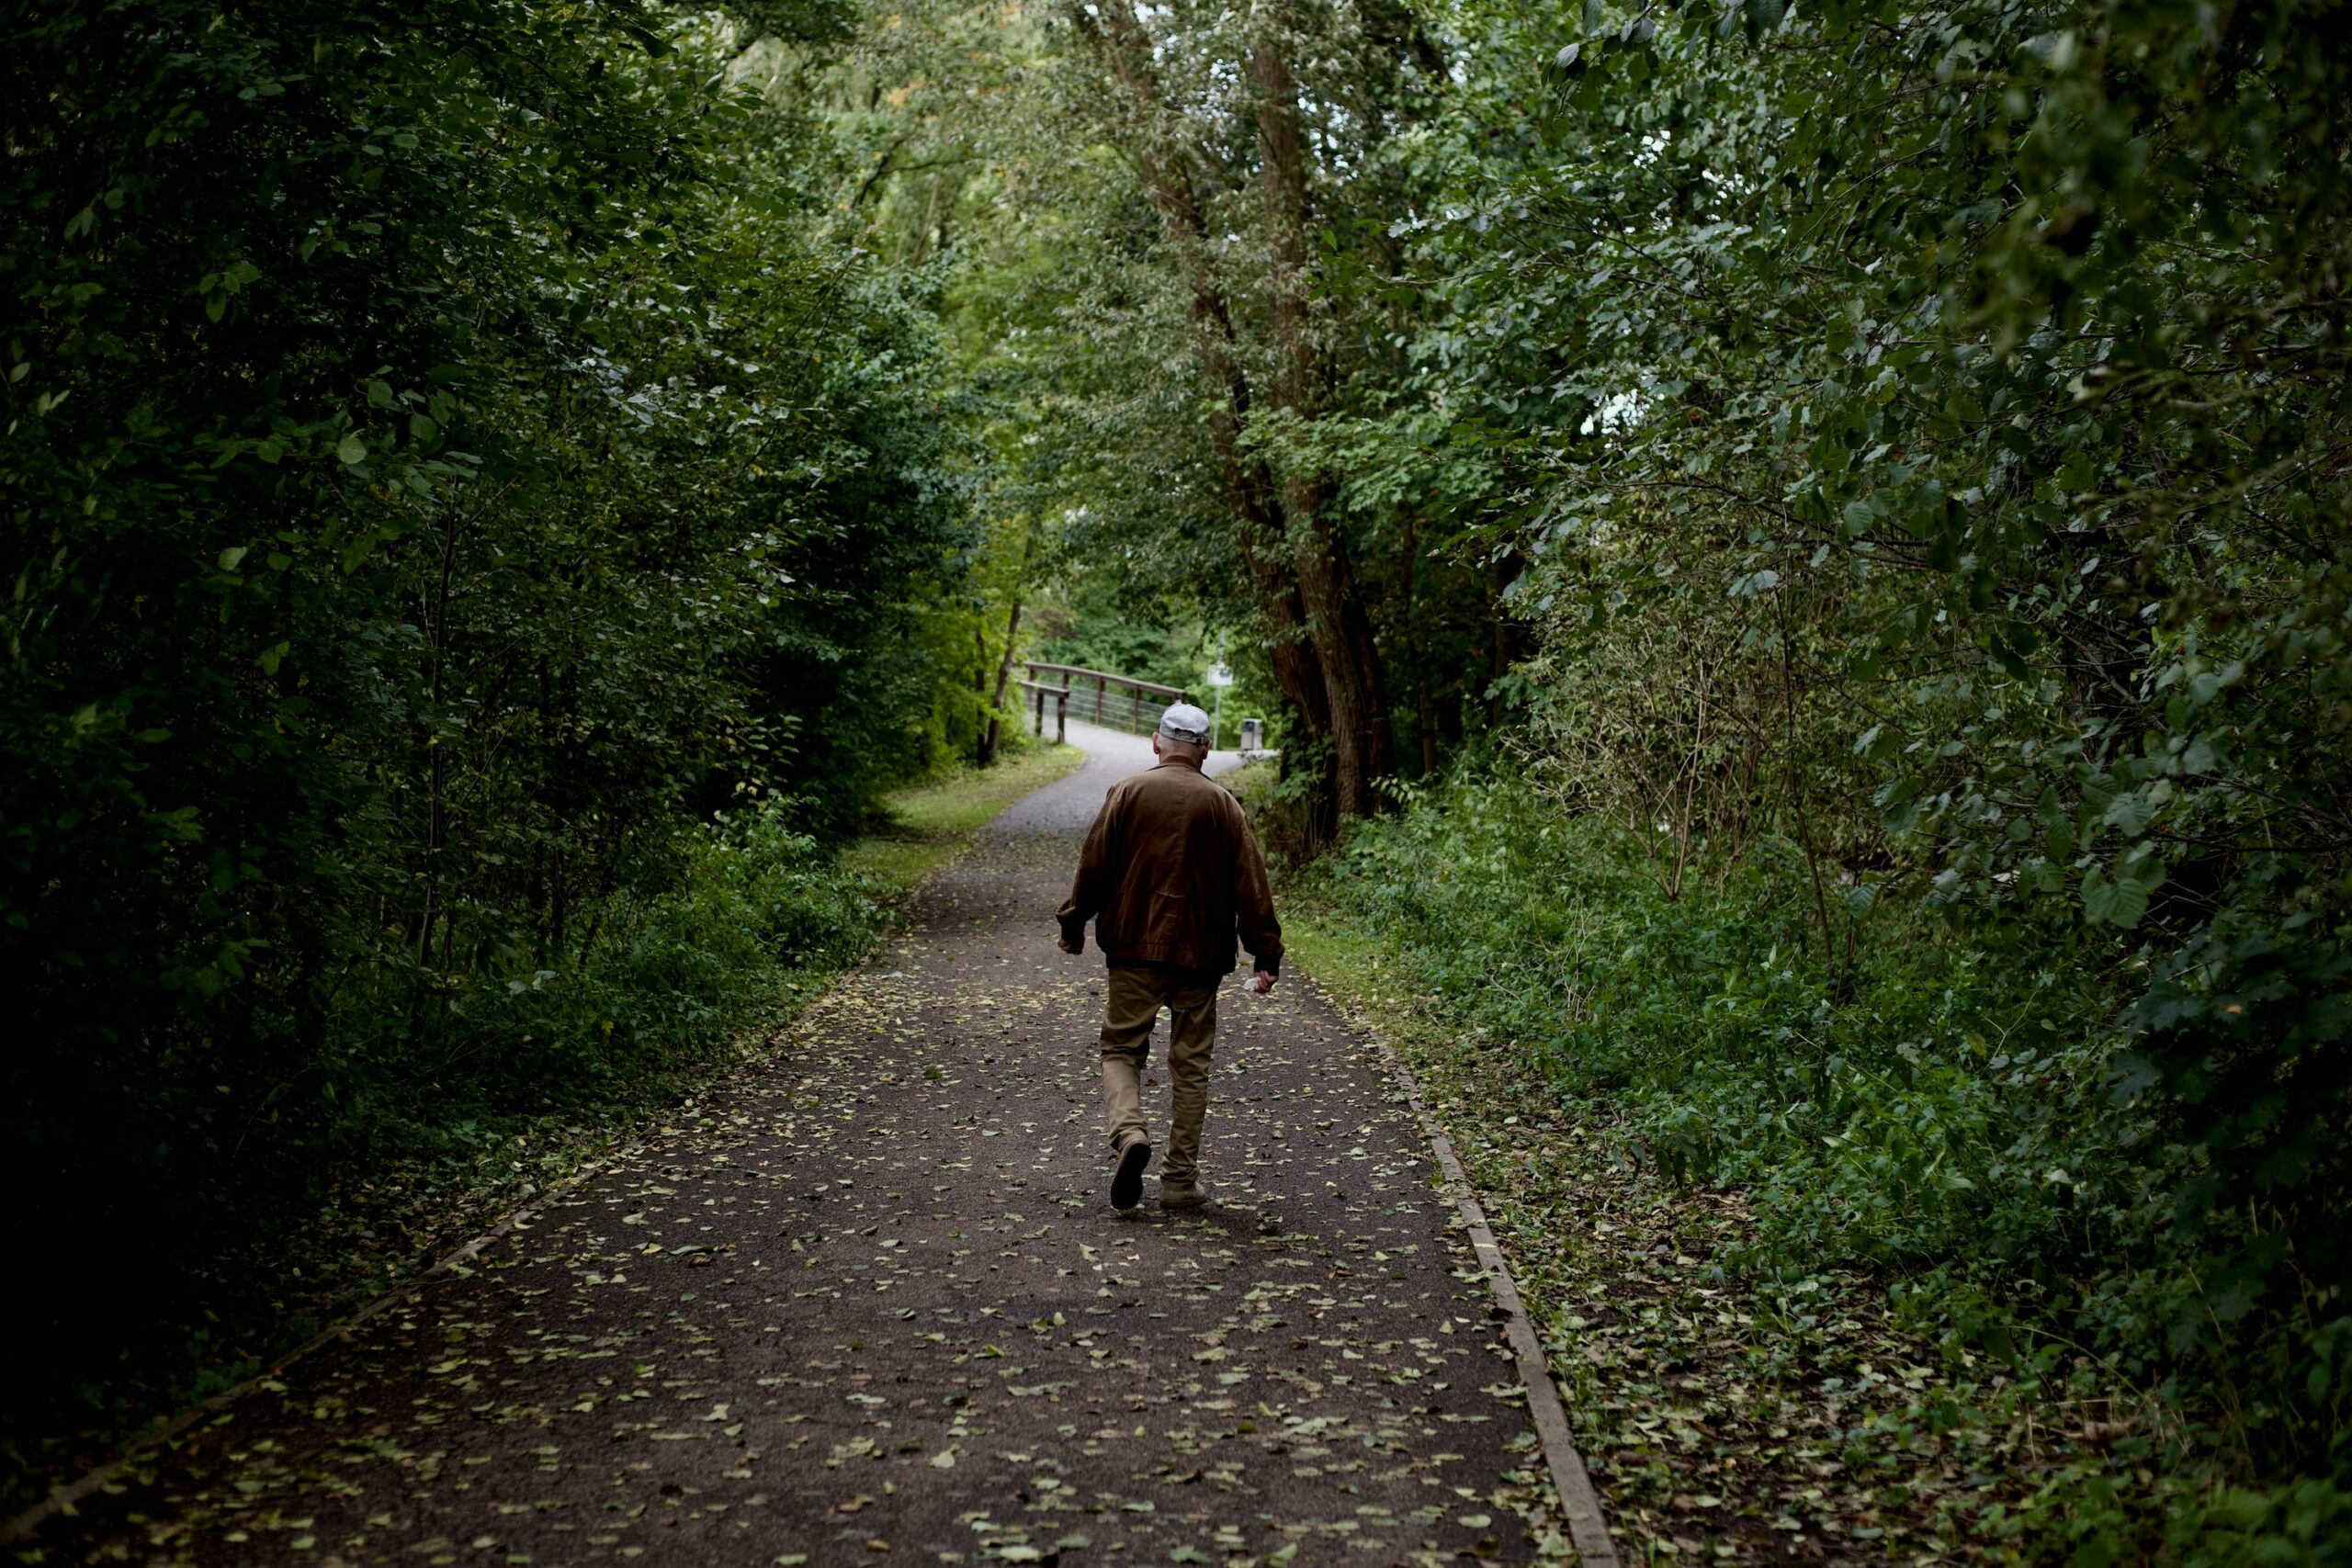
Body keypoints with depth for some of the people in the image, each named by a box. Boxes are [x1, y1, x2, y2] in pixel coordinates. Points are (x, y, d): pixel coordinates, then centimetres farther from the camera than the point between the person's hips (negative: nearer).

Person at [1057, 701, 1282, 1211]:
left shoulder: (1127, 793, -1)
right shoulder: (1224, 806, 3)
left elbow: (1093, 867, -1)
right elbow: (1251, 886, 1)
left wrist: (1073, 926, 11)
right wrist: (1266, 955, 5)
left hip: (1134, 948, -1)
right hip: (1201, 957, 1)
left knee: (1122, 1049, 9)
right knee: (1191, 1065, 8)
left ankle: (1128, 1132, -18)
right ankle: (1181, 1179, 11)